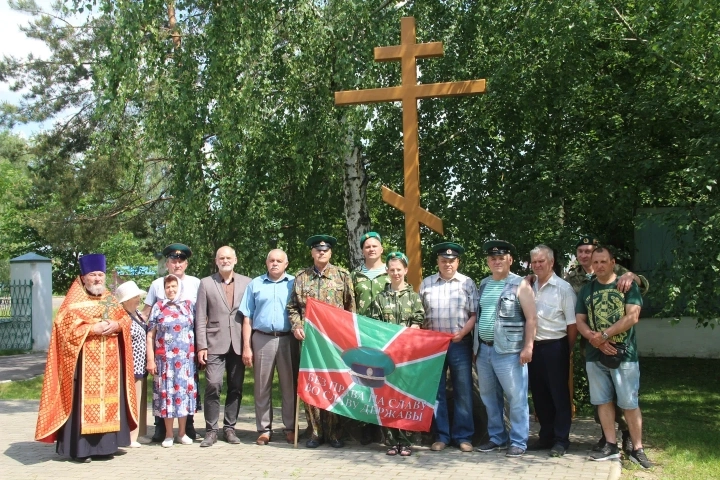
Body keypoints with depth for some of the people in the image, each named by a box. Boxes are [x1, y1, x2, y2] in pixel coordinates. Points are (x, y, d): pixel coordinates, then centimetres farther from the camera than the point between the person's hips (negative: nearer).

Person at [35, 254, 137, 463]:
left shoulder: (110, 300, 17)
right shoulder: (74, 300, 0)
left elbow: (125, 319, 15)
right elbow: (65, 325, -10)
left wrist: (116, 325, -7)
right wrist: (92, 329, -18)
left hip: (110, 361, 5)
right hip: (84, 359, -5)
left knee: (109, 397, 5)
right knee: (85, 400, -7)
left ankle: (105, 444, 12)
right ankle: (81, 447, -2)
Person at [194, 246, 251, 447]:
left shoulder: (247, 283, 8)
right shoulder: (206, 283, 6)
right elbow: (200, 317, 3)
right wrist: (201, 346, -3)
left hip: (238, 344, 1)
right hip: (215, 344, -1)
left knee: (236, 387, 6)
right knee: (213, 386, -8)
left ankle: (229, 428, 17)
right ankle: (211, 430, 3)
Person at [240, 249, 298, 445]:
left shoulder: (294, 284, 8)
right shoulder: (255, 284, 11)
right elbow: (247, 318, 7)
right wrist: (246, 347, 1)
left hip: (288, 340, -1)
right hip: (262, 339, 1)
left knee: (290, 385, 3)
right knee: (262, 387, 5)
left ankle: (290, 428, 11)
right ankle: (264, 429, 12)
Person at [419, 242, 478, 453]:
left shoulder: (467, 283, 4)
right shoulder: (426, 283, 8)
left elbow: (474, 314, 1)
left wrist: (463, 332, -13)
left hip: (460, 343, -1)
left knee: (463, 391, 3)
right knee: (436, 390, 5)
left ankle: (463, 436, 12)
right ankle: (441, 436, 14)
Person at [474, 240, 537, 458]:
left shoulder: (520, 285, -3)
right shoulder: (483, 284, 14)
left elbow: (531, 318, -8)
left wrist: (528, 347, -15)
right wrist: (475, 346, 14)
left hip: (508, 351, -6)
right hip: (483, 349, 6)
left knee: (516, 398, -1)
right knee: (489, 397, 13)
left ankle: (518, 442, 8)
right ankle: (496, 437, 25)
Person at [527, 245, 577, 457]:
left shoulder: (563, 288, -6)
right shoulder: (529, 287, 8)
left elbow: (572, 323, -7)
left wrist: (567, 350, -4)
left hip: (555, 347, -5)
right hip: (534, 347, 5)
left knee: (559, 394, 3)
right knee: (539, 394, 12)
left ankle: (561, 440, 12)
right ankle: (546, 436, 24)